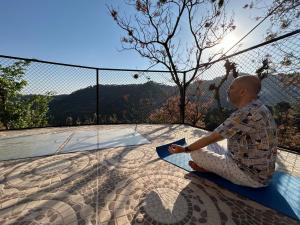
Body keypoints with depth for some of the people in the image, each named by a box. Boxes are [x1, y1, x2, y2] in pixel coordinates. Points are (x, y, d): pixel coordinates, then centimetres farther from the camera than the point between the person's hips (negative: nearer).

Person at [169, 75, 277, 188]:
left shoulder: (245, 114, -27)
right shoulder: (259, 109, 3)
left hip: (250, 176, -9)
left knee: (196, 153, -12)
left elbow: (212, 138, -21)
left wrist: (185, 149, -8)